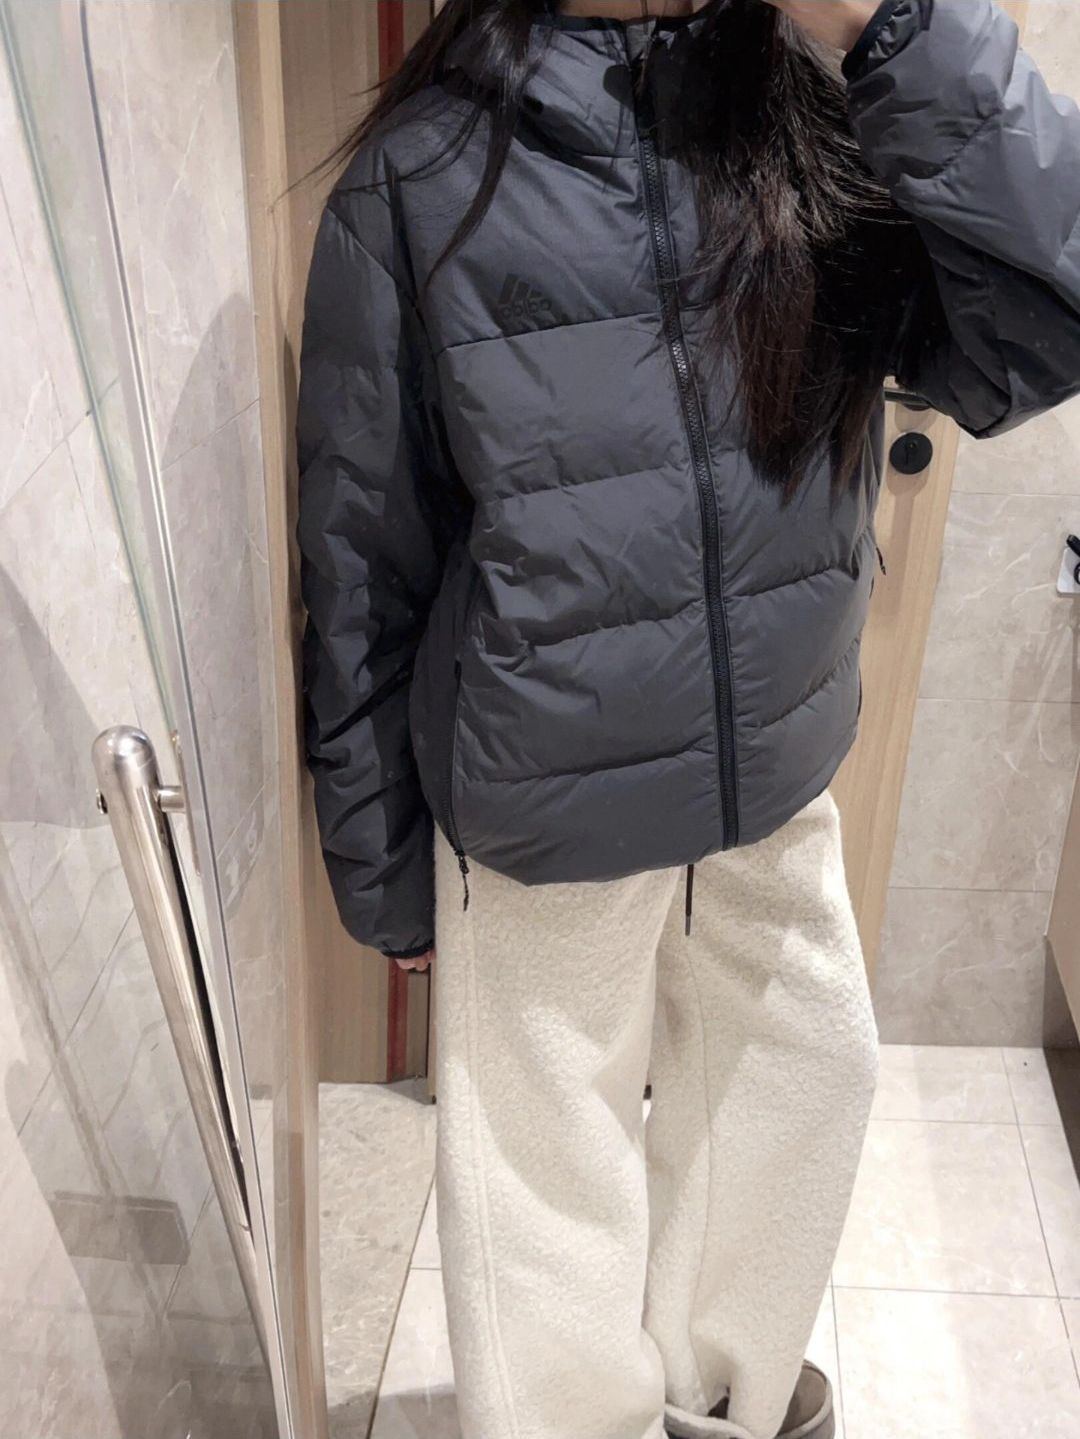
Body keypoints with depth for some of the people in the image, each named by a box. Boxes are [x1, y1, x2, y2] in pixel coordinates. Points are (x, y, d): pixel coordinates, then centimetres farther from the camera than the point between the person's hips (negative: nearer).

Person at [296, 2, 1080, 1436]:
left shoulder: (828, 116, -1)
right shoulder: (424, 169, -11)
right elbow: (361, 562, -7)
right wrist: (383, 871, -1)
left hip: (779, 774, 5)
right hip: (547, 800, -4)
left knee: (804, 1076, 23)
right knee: (554, 1173, 12)